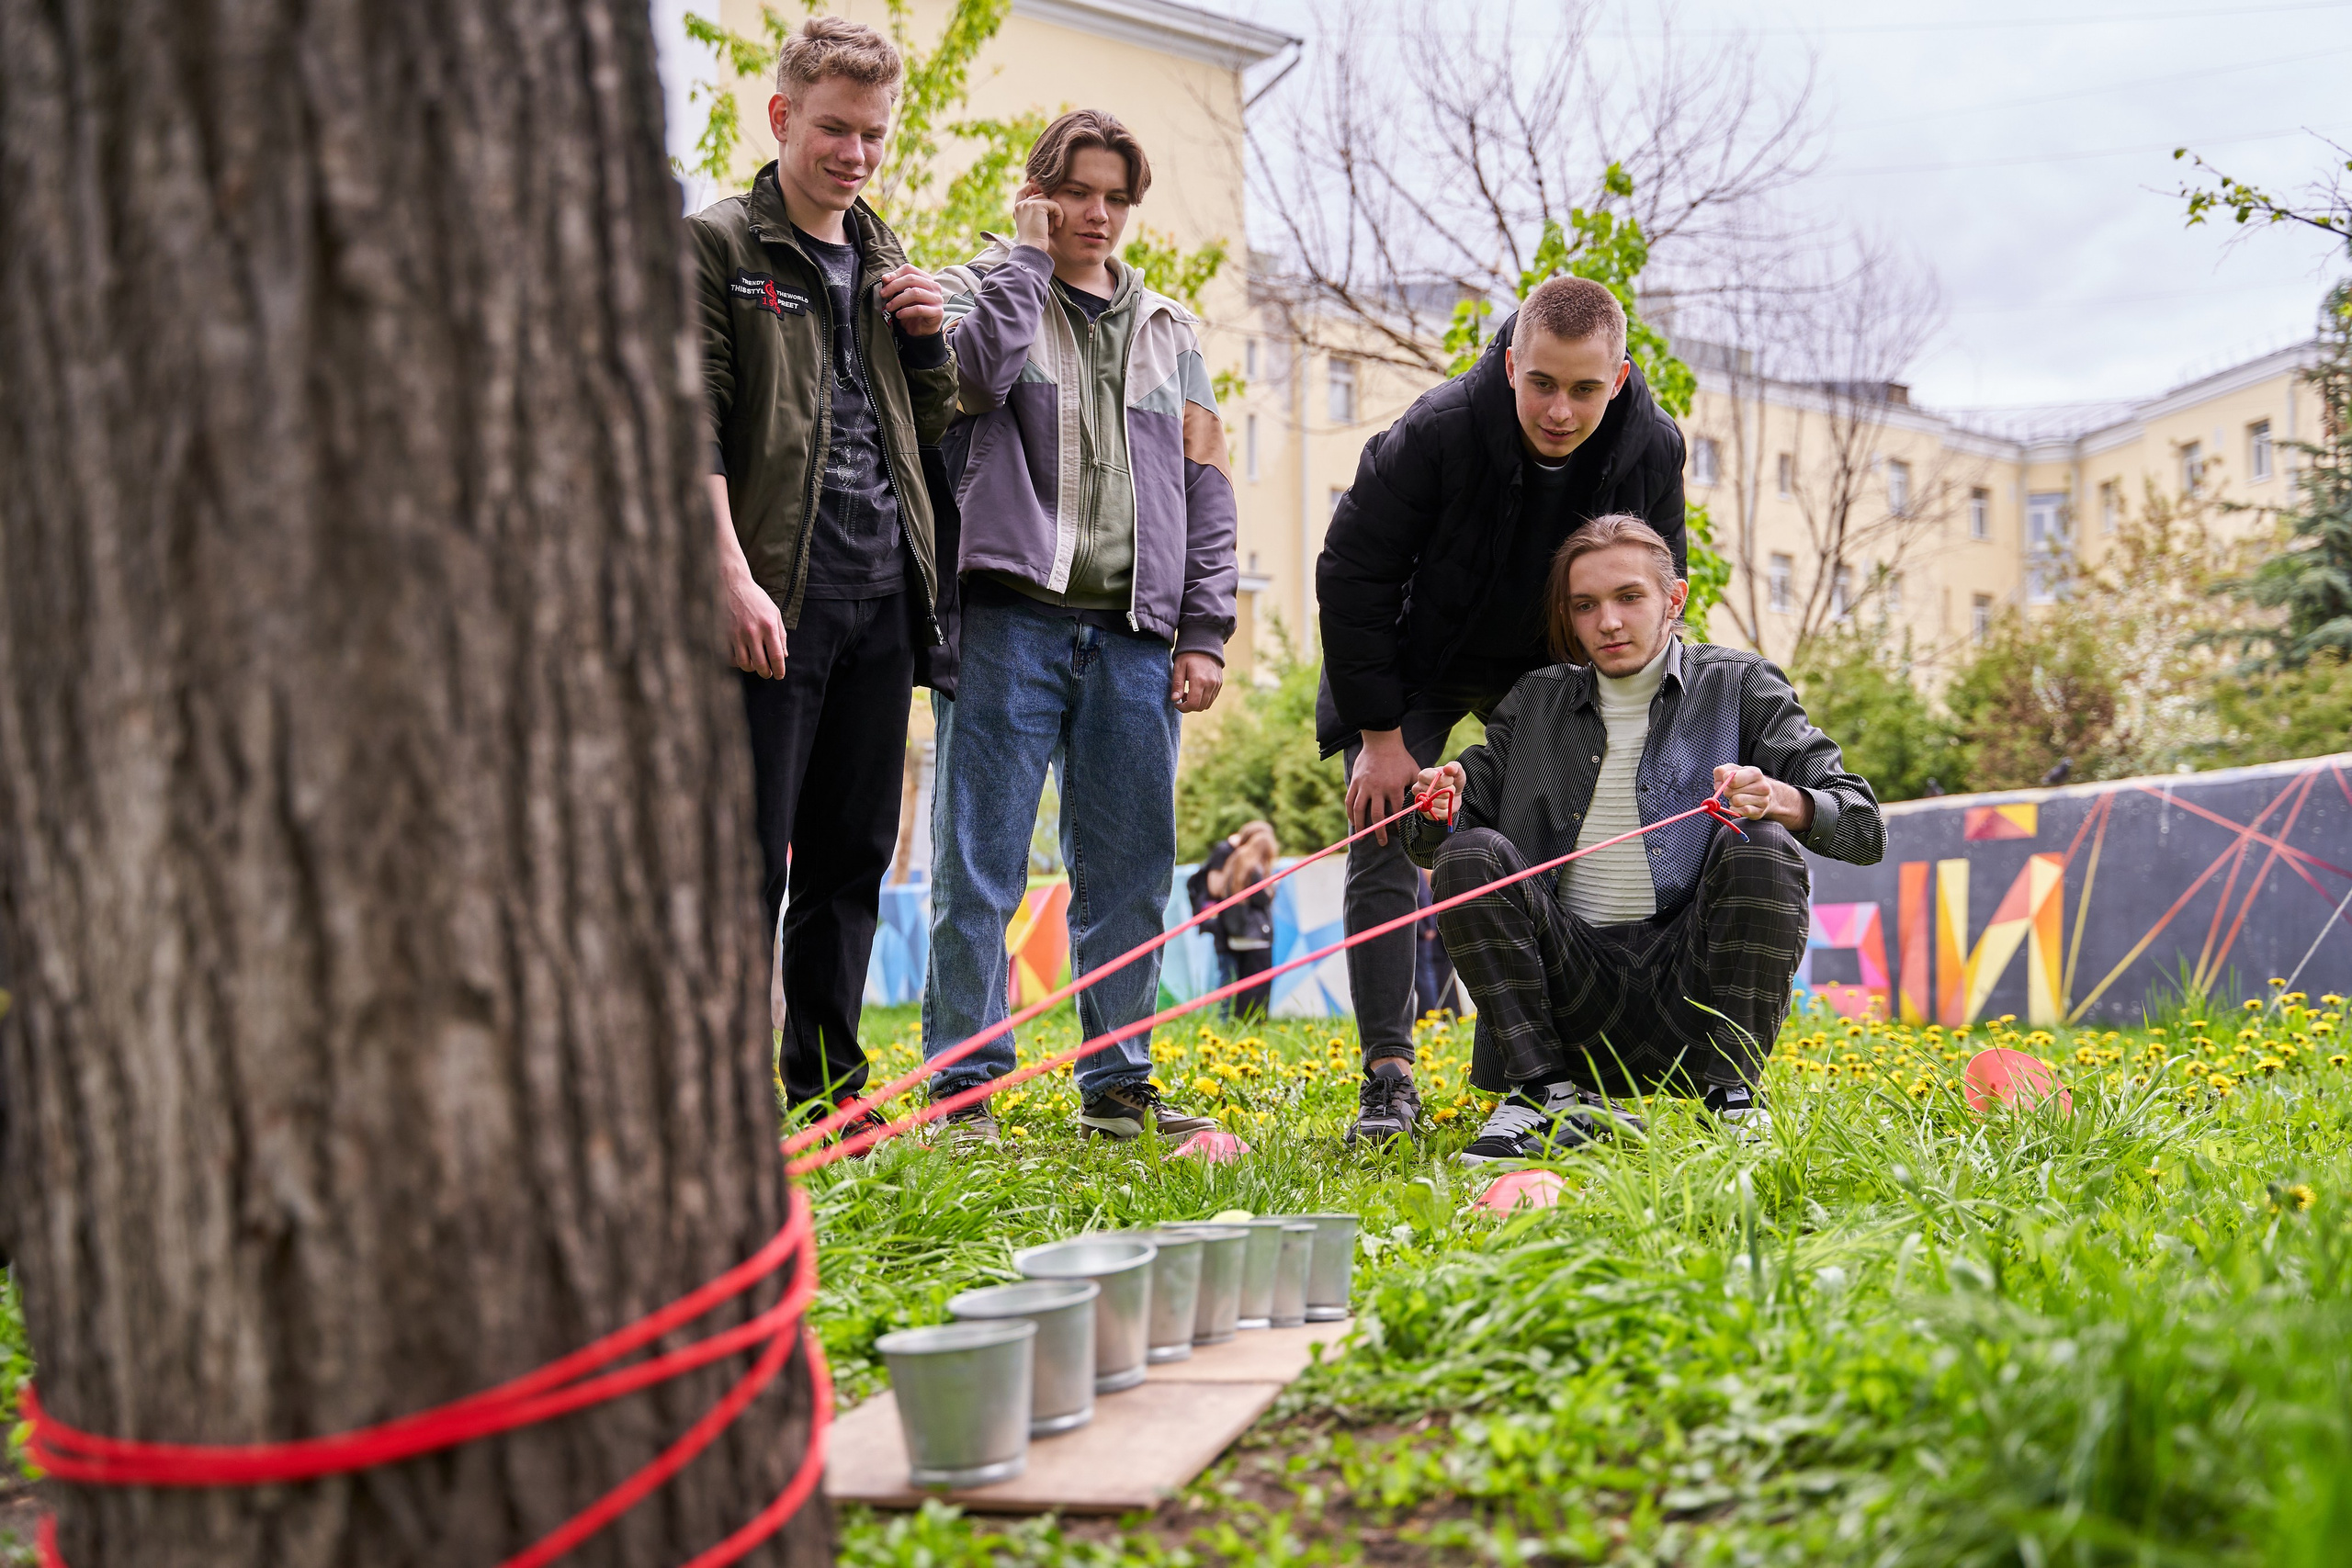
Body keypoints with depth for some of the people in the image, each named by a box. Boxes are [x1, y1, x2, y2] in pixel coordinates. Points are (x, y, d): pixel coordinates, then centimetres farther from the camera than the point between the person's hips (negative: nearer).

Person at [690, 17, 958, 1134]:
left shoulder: (886, 263, 20)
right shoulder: (718, 246, 1)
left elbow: (933, 432, 23)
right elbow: (692, 426, -8)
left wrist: (930, 340, 4)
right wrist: (733, 574, -17)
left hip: (882, 595, 6)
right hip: (777, 598, -6)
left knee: (853, 855, 9)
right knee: (748, 856, -4)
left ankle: (827, 1089, 18)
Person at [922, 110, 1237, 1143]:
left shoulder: (1168, 328, 21)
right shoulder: (987, 290, 11)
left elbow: (1206, 488, 17)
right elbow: (972, 370, -14)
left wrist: (1205, 629, 7)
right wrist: (1026, 252, -1)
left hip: (1134, 634, 4)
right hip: (1009, 620, -4)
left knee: (1131, 867, 5)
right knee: (980, 864, -5)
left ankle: (1116, 1084, 14)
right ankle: (963, 1085, 1)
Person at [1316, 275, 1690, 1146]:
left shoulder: (1653, 450, -19)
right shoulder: (1435, 432, -31)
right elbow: (1351, 577, -21)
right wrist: (1381, 736, -19)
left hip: (1550, 675, 3)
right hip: (1416, 674, -3)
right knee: (1382, 851, -11)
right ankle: (1388, 1079, -8)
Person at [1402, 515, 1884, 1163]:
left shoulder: (1740, 687, 6)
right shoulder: (1536, 703, 13)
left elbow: (1865, 828, -2)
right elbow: (1425, 846, 13)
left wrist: (1779, 799, -24)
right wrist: (1442, 808, -12)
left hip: (1690, 982, -2)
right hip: (1575, 982, 2)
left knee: (1760, 844, -24)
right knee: (1469, 853, -19)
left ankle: (1732, 1095, -17)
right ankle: (1547, 1099, -18)